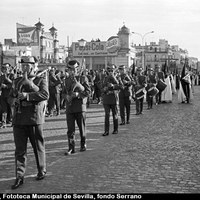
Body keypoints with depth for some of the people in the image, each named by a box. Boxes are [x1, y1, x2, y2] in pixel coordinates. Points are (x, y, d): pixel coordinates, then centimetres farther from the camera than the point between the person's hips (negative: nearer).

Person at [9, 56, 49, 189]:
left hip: (35, 117, -3)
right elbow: (13, 94, -2)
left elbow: (45, 94, -13)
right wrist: (25, 80, -7)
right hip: (19, 118, 3)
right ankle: (20, 176, 5)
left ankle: (42, 171, 26)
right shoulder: (18, 81, 17)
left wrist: (27, 95, -16)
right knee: (20, 148, 1)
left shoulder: (41, 80, 4)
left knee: (38, 146, 9)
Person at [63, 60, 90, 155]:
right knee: (70, 129, -1)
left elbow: (88, 91, -5)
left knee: (82, 128, 8)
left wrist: (77, 94, -17)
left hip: (80, 106, -3)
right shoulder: (67, 79, 13)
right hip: (69, 107, 3)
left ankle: (83, 144, 26)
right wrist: (67, 96, 3)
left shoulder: (83, 78, -1)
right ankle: (71, 148, 2)